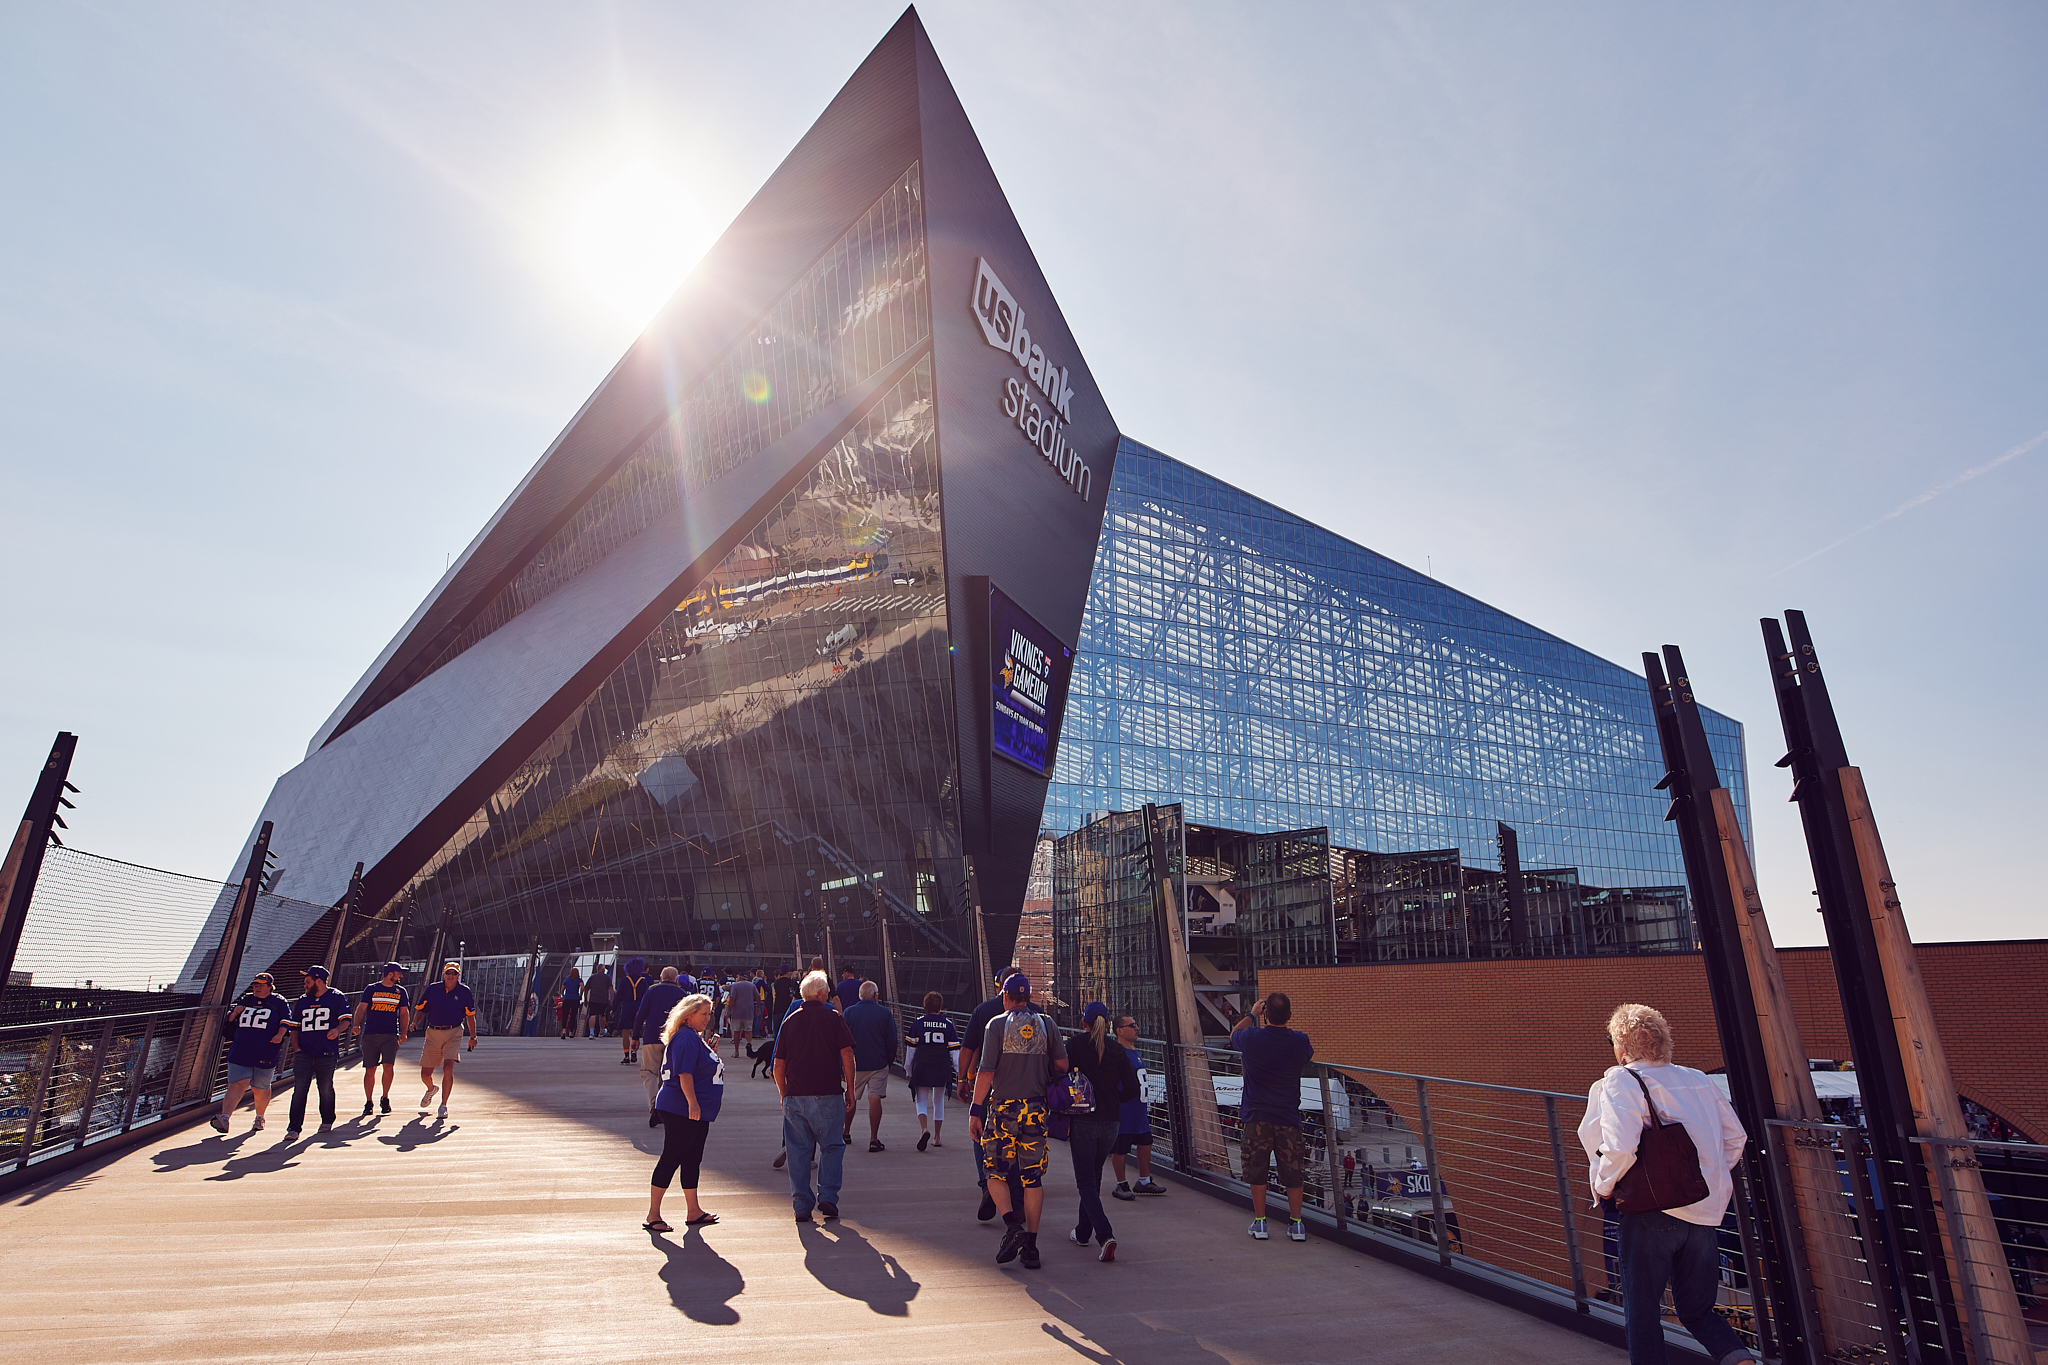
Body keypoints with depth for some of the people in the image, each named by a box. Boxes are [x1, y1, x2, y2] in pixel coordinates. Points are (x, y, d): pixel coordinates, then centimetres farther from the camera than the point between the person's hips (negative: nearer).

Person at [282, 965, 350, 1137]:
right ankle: (294, 1128, -4)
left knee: (326, 1089, 7)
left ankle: (327, 1121, 25)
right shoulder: (302, 1001, 15)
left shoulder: (337, 998, 2)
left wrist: (337, 1029, -23)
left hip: (327, 1054, -3)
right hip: (304, 1053, 3)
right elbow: (294, 1026, 21)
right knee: (299, 1089, -7)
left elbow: (346, 1020, -2)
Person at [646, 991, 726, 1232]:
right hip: (680, 1111, -11)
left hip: (696, 1112, 11)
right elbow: (684, 1073, -25)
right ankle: (653, 1214, 5)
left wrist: (713, 1058, 17)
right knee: (671, 1159, -3)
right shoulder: (686, 1038, -16)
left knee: (692, 1159, 15)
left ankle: (694, 1211, 24)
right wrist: (692, 1103, -29)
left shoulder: (694, 1038, 17)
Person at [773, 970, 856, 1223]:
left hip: (795, 1095, 3)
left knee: (797, 1150, 9)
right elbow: (847, 1054, -6)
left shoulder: (790, 1020, 7)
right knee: (832, 1145, 10)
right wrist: (850, 1089, 3)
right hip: (828, 1094, -3)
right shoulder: (832, 1017, -3)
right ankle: (827, 1197, 3)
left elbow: (778, 1064, 10)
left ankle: (802, 1207, 11)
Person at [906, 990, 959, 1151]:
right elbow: (954, 1049, 4)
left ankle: (924, 1129, -17)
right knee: (939, 1101, 16)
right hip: (942, 1066, 2)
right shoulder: (947, 1024, 3)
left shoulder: (918, 1022, -1)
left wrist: (909, 1069, 13)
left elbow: (911, 1047, 2)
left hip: (922, 1066, -2)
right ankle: (936, 1137, 20)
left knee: (922, 1100, 8)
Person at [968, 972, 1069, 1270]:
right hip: (1036, 1109, 3)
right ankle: (1031, 1245, 10)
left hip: (1003, 1108, -3)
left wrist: (975, 1110, -6)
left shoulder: (997, 1024, -5)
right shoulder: (1046, 1024, 4)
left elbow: (985, 1071, -11)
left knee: (995, 1173, 11)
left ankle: (1011, 1226, -7)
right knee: (1033, 1177, 9)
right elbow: (1062, 1065, 6)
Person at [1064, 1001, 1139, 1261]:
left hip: (1083, 1121, -4)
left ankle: (1105, 1235, -15)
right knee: (1094, 1175, 21)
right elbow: (1132, 1090, 2)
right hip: (1111, 1122, 4)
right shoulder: (1118, 1050, 2)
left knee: (1086, 1181, 2)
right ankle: (1082, 1232, 32)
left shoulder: (1075, 1044, -6)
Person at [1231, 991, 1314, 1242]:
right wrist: (1288, 1020, 23)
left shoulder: (1251, 1037, -13)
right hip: (1288, 1117, 1)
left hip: (1256, 1117, -1)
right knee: (1292, 1172, 12)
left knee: (1257, 1170, 10)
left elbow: (1233, 1035, 13)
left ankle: (1259, 1223, 16)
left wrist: (1251, 1014, 24)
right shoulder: (1299, 1041, -11)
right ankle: (1296, 1224, 19)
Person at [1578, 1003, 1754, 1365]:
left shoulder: (1620, 1082, -11)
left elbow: (1620, 1147, -23)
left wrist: (1603, 1186, -6)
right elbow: (1735, 1137, 14)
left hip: (1653, 1211, -6)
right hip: (1706, 1212, 6)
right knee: (1697, 1311, 19)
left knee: (1641, 1311, 9)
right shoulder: (1697, 1079, 8)